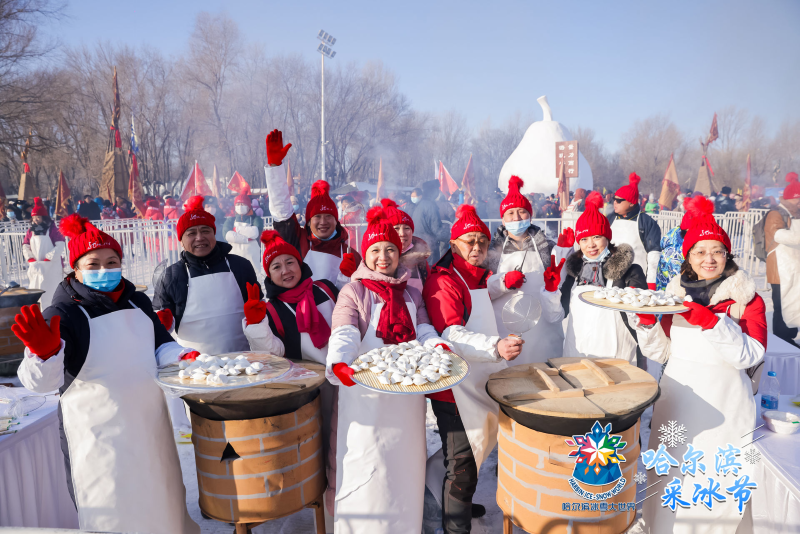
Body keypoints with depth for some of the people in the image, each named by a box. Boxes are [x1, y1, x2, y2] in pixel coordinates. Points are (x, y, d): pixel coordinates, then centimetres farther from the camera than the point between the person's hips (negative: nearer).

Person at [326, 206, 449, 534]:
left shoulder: (411, 293, 11)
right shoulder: (353, 291, -4)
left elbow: (424, 330, 2)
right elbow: (344, 334, -19)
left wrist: (438, 346, -21)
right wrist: (339, 363, -40)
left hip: (408, 391, 5)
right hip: (366, 391, -4)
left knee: (405, 461, 15)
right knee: (367, 462, 2)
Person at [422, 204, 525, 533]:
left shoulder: (478, 279, 14)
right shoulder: (443, 282, -18)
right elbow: (451, 336, -30)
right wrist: (496, 347, -40)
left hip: (478, 384, 9)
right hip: (454, 387, -9)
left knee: (474, 452, 22)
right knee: (461, 462, -3)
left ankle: (462, 505, 41)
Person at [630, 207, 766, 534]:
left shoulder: (747, 298, -3)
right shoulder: (675, 292, 5)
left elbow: (751, 355, -14)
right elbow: (661, 352, 6)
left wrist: (713, 322, -26)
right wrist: (645, 321, -11)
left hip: (722, 405, -3)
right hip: (676, 400, 3)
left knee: (712, 481, 3)